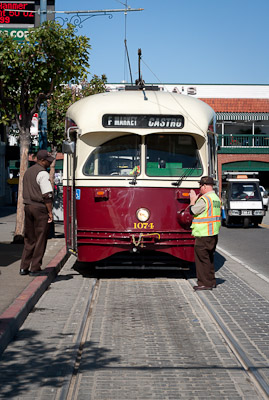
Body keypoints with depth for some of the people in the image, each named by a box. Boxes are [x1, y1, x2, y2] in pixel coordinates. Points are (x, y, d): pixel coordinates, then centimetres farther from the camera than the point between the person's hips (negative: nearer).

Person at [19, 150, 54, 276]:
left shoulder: (28, 172, 16)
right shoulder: (42, 173, -12)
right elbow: (47, 195, -17)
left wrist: (29, 205, 18)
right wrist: (50, 212, -12)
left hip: (28, 206, 8)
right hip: (40, 208, -8)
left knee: (29, 239, 13)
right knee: (40, 239, -1)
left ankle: (24, 268, 13)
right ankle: (35, 269, 2)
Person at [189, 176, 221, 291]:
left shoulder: (204, 199, -17)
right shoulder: (216, 198, 12)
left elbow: (193, 211, -10)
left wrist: (192, 200, 5)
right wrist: (197, 199, 17)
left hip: (203, 235, -9)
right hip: (213, 234, 9)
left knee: (202, 258, -2)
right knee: (209, 258, 17)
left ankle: (205, 283, 1)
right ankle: (211, 281, 24)